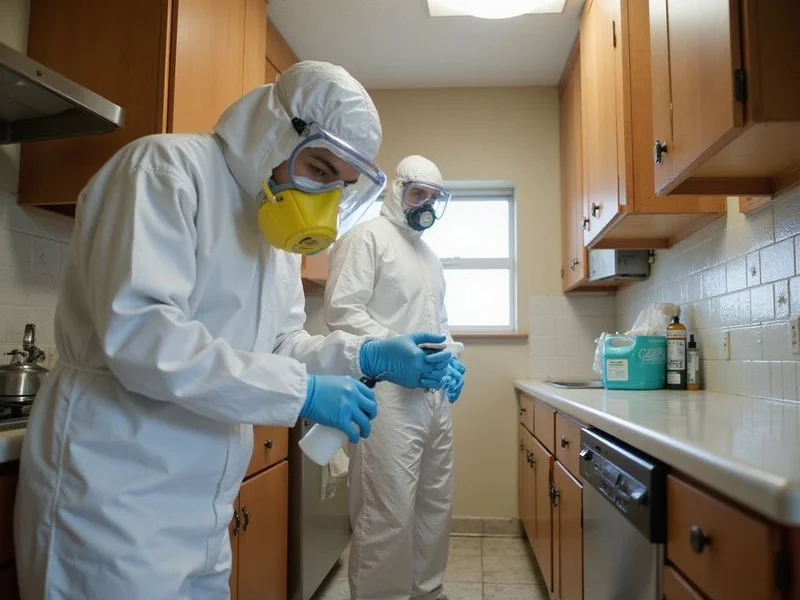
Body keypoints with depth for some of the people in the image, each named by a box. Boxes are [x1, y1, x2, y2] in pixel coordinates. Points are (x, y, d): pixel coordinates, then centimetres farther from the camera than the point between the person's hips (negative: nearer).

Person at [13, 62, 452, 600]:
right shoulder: (168, 168, -15)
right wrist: (302, 391, -25)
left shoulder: (278, 226, 10)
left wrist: (367, 357, -5)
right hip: (115, 501, -8)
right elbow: (136, 332, -26)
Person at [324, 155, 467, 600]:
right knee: (388, 514, -5)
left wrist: (450, 360, 9)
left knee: (435, 504, 16)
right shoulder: (368, 237, -4)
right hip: (389, 394, -8)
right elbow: (341, 310, -14)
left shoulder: (430, 255, 23)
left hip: (434, 396, 9)